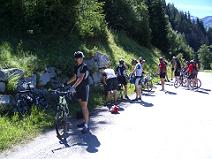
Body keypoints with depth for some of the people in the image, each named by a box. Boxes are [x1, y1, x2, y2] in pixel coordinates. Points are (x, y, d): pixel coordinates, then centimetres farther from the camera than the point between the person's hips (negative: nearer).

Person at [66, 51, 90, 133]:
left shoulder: (84, 67, -15)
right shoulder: (76, 67, 11)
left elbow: (81, 78, -27)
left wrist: (73, 86, -38)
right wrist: (67, 83, 11)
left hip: (84, 87, -8)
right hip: (78, 88, 8)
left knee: (84, 107, -6)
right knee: (82, 106, 15)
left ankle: (86, 125, -1)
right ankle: (84, 121, 27)